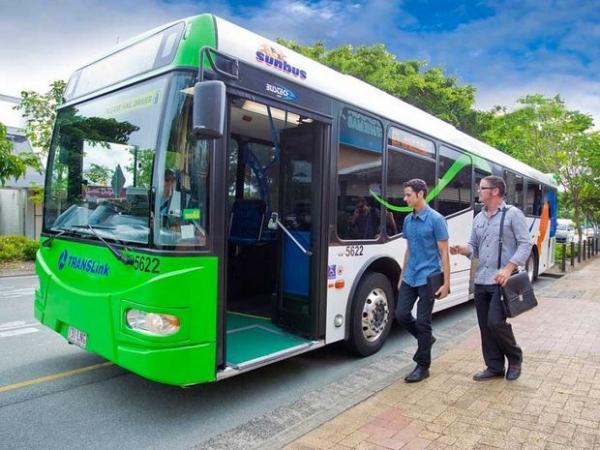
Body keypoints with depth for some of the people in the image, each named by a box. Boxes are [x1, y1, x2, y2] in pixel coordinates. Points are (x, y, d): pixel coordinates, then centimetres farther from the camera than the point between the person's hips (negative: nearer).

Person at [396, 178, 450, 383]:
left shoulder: (436, 219, -11)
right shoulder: (408, 220, 9)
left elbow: (444, 253, -11)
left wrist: (446, 283, -13)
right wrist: (402, 275, 18)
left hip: (427, 278, -6)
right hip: (409, 278, 7)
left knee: (423, 322, 0)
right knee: (401, 314, 6)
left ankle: (423, 366, 13)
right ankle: (425, 339, 32)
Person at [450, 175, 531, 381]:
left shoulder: (513, 214, -4)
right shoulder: (478, 218, 14)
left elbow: (525, 244, -9)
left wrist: (508, 269, -20)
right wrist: (463, 249, -5)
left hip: (502, 281, -6)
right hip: (481, 281, 7)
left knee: (496, 322, -9)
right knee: (485, 326, 9)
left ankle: (515, 357, 18)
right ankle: (494, 367, 22)